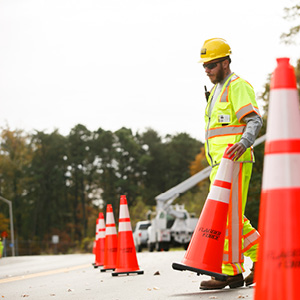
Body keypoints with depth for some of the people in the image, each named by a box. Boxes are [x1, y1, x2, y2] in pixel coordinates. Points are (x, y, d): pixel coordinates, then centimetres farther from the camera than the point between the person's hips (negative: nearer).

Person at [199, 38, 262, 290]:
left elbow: (255, 120, -17)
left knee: (228, 215, -11)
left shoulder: (238, 86, -6)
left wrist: (244, 143, -34)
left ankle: (232, 272, -9)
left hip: (234, 160, -10)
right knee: (229, 216, 9)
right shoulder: (218, 90, 24)